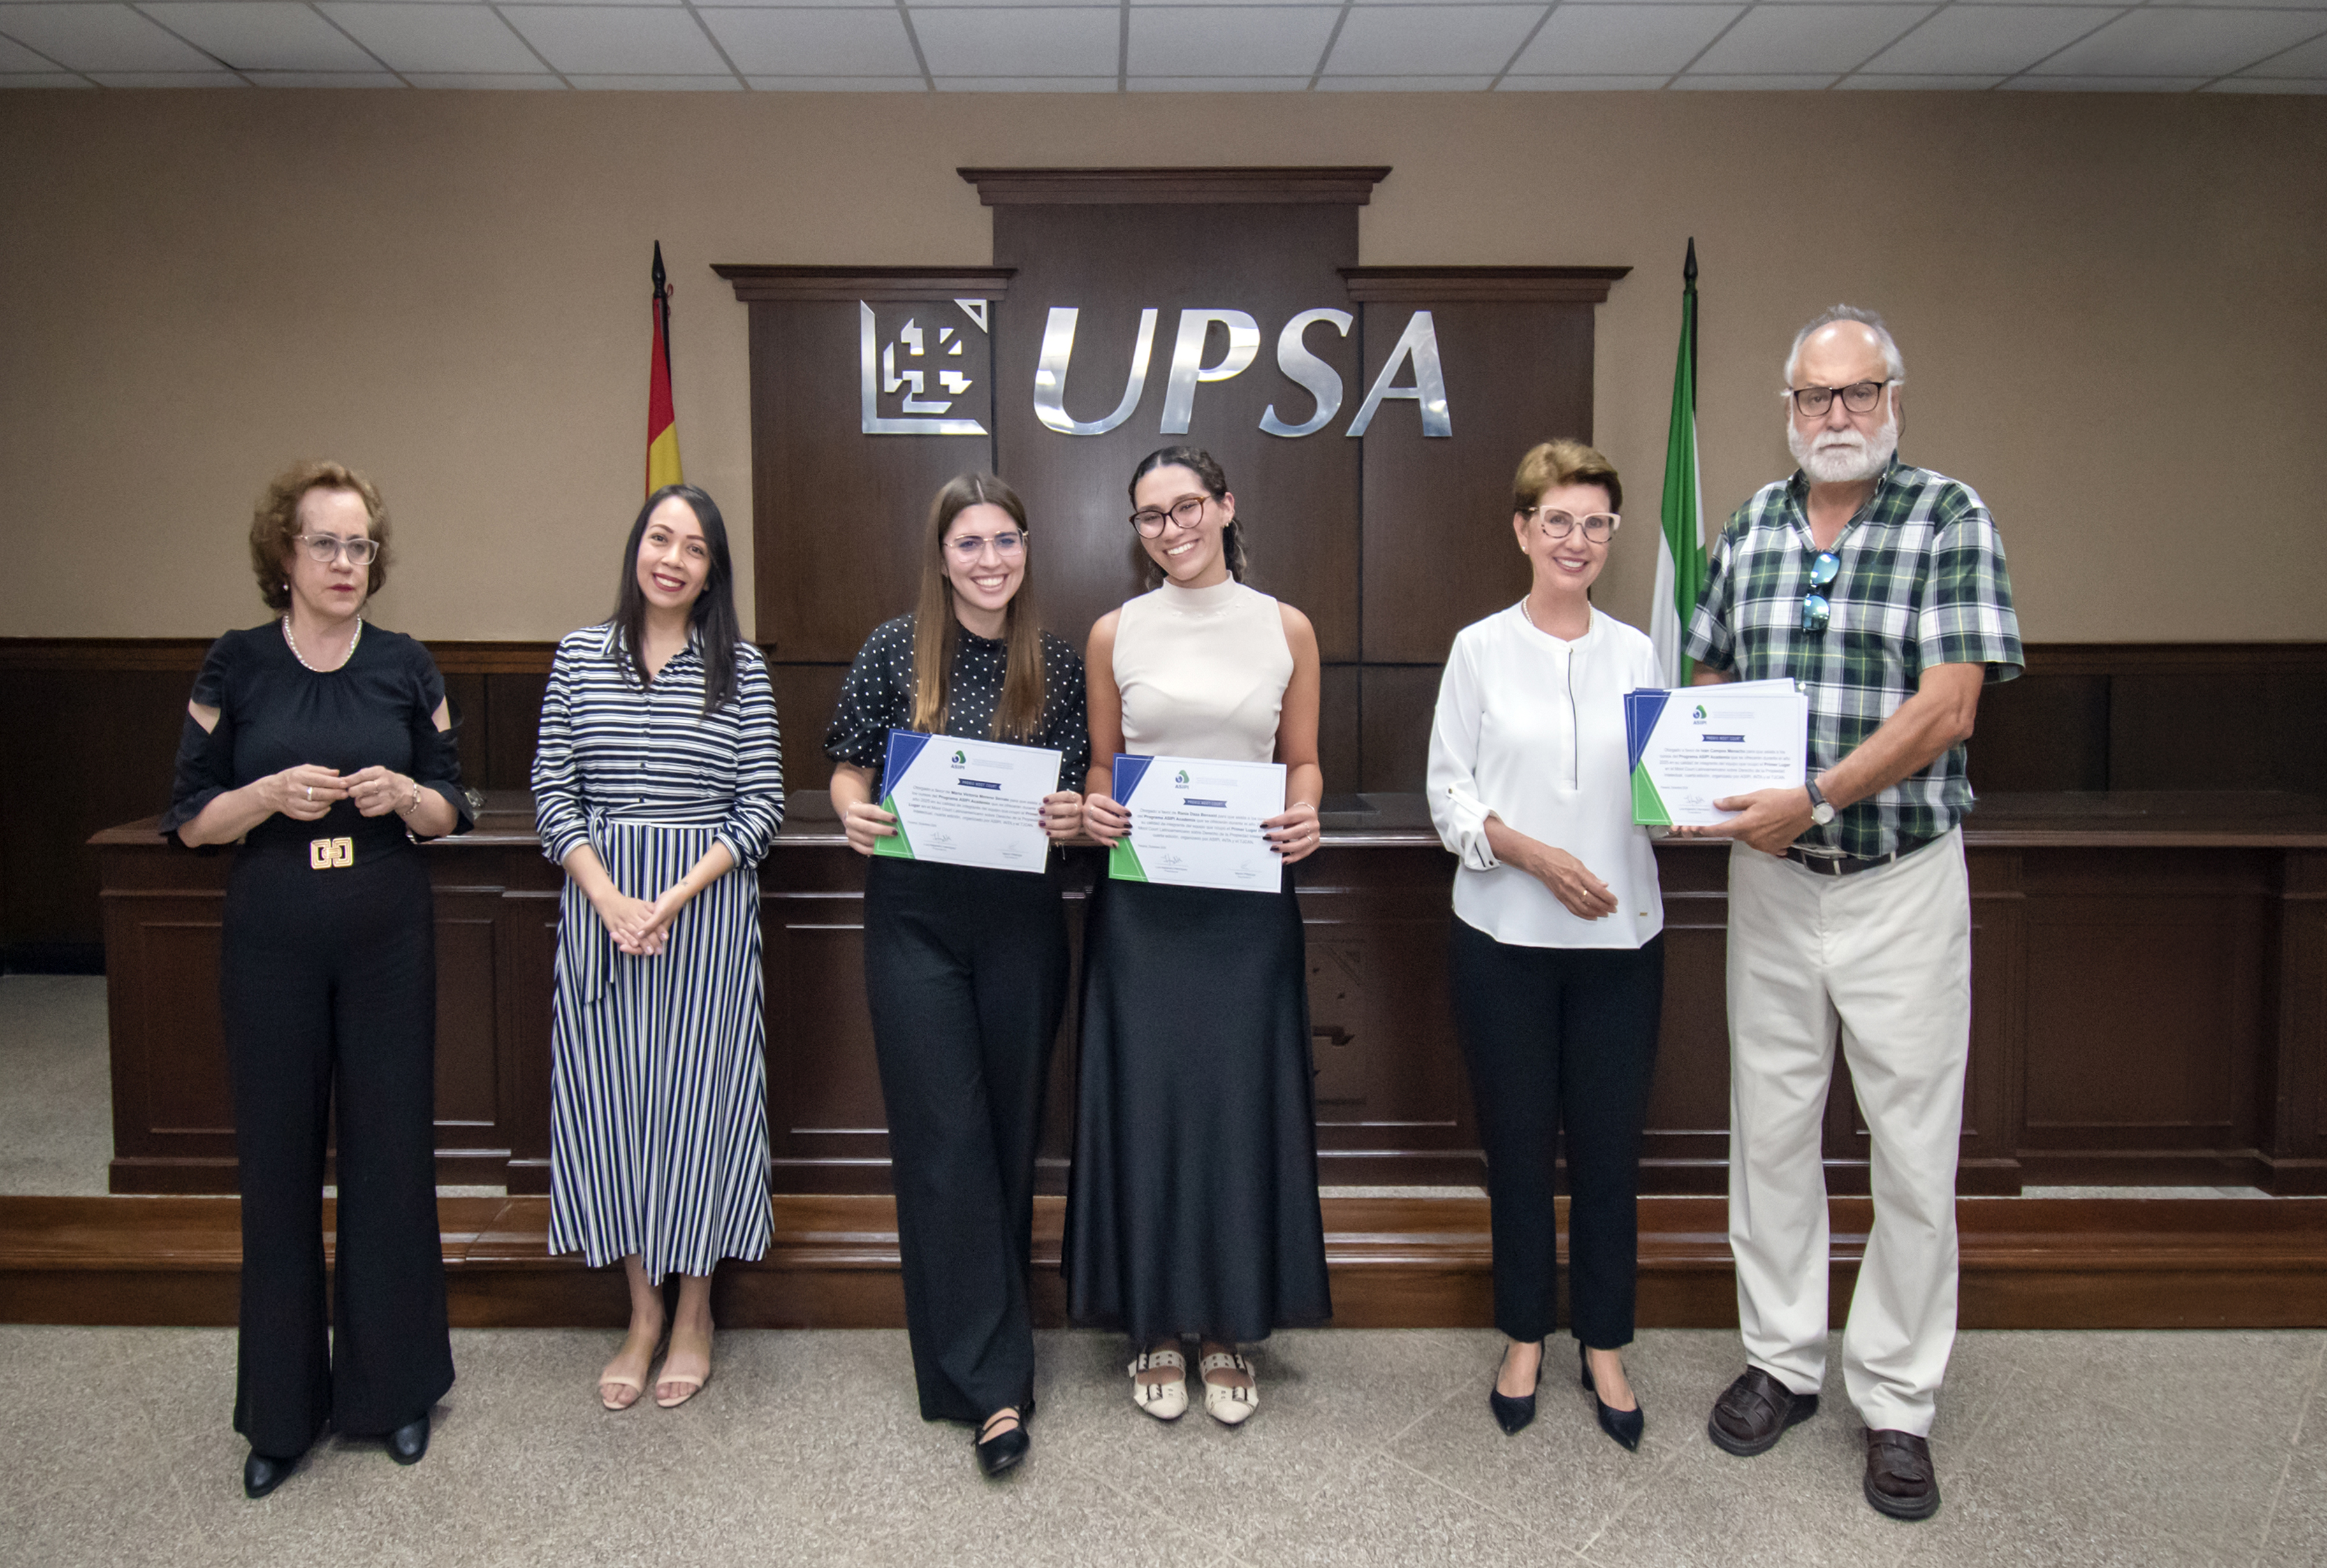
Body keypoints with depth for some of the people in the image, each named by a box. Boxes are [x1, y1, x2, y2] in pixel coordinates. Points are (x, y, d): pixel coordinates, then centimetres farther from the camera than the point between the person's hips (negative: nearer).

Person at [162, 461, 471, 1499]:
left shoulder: (407, 667, 3)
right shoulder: (234, 668, 1)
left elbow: (452, 812, 7)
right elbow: (189, 819, 1)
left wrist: (404, 794, -14)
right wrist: (271, 794, -17)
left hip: (389, 940, 1)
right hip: (271, 944, 0)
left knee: (390, 1152, 6)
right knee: (278, 1160, 6)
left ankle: (393, 1386, 23)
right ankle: (282, 1408, 21)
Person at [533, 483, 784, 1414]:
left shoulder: (741, 670, 0)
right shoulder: (580, 655, 5)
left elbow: (761, 809, -3)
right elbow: (553, 793, 3)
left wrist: (674, 901, -12)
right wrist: (611, 900, -10)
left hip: (709, 910, -2)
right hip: (600, 907, 2)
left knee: (698, 1096, 3)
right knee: (608, 1099, 6)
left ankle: (694, 1317, 20)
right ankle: (642, 1314, 22)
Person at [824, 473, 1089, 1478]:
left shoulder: (1056, 662, 4)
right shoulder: (895, 648, -1)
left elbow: (1079, 789, 9)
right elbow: (849, 764, 5)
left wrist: (1072, 816, -13)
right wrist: (855, 811, -15)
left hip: (1021, 919, 2)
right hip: (915, 918, -2)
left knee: (1009, 1132, 10)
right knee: (944, 1142, -4)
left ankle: (974, 1353, 29)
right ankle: (993, 1384, 4)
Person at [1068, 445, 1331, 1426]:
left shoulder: (1285, 628, 5)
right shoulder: (1115, 633, 5)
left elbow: (1303, 761, 10)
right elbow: (1100, 765, 11)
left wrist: (1304, 815, -10)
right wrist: (1093, 811, -10)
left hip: (1250, 900, 0)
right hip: (1142, 902, 0)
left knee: (1242, 1104, 5)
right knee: (1146, 1102, 4)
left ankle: (1230, 1329, 22)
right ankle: (1155, 1328, 21)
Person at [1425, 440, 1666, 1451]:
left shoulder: (1634, 653, 9)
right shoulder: (1481, 648, 2)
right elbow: (1449, 796, -2)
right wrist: (1535, 854, -16)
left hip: (1619, 934, 2)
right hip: (1505, 936, -2)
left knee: (1609, 1145, 6)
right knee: (1518, 1140, 8)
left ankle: (1604, 1345, 23)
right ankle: (1525, 1336, 26)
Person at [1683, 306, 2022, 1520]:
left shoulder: (1950, 519, -7)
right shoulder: (1750, 530, 7)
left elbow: (1946, 706, -16)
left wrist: (1814, 798, -23)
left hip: (1904, 877, -4)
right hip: (1770, 875, 4)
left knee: (1915, 1151, 4)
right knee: (1769, 1129, 12)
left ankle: (1898, 1404, 19)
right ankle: (1782, 1360, 28)